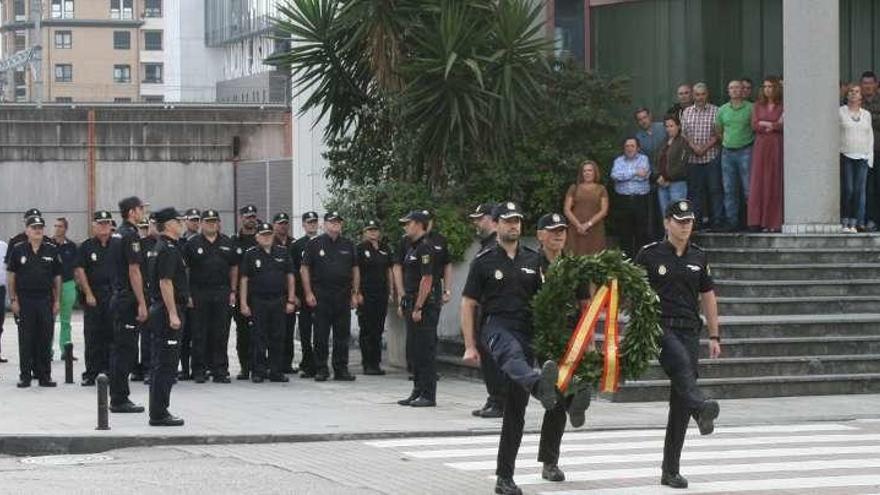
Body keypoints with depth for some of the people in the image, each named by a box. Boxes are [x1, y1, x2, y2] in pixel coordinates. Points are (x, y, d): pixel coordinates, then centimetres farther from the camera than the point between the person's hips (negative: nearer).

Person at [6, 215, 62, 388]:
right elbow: (11, 276, 3)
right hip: (25, 300, -1)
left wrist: (57, 300, 4)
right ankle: (25, 376, 7)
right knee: (25, 340, 2)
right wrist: (13, 299, -2)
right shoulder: (18, 250, 2)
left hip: (46, 299, 1)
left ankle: (44, 375, 9)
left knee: (45, 339, 3)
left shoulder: (51, 250, 6)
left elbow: (57, 277, 9)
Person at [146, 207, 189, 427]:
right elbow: (165, 282, -21)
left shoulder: (162, 247, 17)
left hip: (159, 310, 11)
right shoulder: (168, 249, -15)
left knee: (160, 363, 13)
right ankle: (159, 414, -8)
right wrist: (173, 314, -23)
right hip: (168, 311, -11)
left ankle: (158, 411, 18)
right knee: (166, 363, -8)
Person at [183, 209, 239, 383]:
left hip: (222, 293, 2)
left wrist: (233, 291, 6)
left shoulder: (227, 243, 10)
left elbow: (233, 268, 14)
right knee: (199, 334, 1)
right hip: (199, 293, -2)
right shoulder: (192, 243, 2)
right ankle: (199, 370, 6)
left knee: (221, 334, 3)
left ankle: (220, 370, 7)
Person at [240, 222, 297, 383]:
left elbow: (290, 277, 11)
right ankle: (258, 371, 5)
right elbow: (244, 280, 1)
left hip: (279, 301, 2)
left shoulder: (282, 253, 8)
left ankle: (276, 372, 9)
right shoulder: (250, 255, 2)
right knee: (258, 339, 0)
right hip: (258, 301, -2)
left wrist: (291, 300, 5)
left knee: (278, 338, 3)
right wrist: (243, 303, -5)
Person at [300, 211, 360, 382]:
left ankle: (341, 369, 10)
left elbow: (355, 270, 14)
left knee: (342, 335, 4)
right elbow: (304, 269, 1)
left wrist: (355, 294, 7)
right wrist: (308, 293, -7)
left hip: (343, 296, 3)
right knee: (321, 335, -1)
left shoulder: (348, 245, 12)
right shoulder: (314, 244, 2)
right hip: (321, 296, -3)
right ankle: (321, 369, 5)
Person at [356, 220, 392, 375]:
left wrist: (390, 291, 11)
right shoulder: (360, 249, -2)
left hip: (381, 293, 5)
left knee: (378, 329, 7)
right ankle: (367, 364, 0)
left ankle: (376, 363, 13)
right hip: (366, 293, -5)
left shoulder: (385, 249, 12)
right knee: (366, 330, -3)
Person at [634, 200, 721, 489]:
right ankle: (702, 410, -63)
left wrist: (714, 337, 15)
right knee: (681, 363, -37)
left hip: (690, 331, 4)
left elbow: (708, 297, 18)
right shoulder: (650, 255, 1)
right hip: (661, 328, -4)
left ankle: (671, 471, 4)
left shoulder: (698, 257, 13)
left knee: (680, 404, 0)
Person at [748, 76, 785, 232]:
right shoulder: (758, 105, 12)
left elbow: (784, 125, -9)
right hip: (760, 145, 3)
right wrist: (774, 125, -6)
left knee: (775, 183, -3)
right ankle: (758, 220, -3)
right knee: (759, 183, -3)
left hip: (776, 146, -3)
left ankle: (774, 222, -3)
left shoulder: (782, 106, 2)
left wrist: (764, 124, -6)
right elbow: (754, 125, 2)